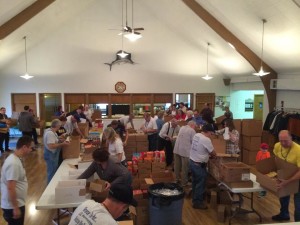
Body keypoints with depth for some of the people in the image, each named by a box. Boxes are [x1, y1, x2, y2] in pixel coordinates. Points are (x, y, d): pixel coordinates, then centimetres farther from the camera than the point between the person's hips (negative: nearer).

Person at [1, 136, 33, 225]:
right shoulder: (13, 164, -27)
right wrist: (16, 208, -21)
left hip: (18, 203, 9)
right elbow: (10, 188, -27)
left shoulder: (15, 158, 4)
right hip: (12, 206, -9)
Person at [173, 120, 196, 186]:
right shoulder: (192, 131, -8)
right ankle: (184, 183, 15)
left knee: (177, 166, 17)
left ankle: (177, 179, 31)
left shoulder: (182, 128, 13)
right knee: (185, 168, 6)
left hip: (177, 149, 7)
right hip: (185, 151, -6)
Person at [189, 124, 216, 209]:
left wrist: (207, 154, 12)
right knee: (200, 184, 4)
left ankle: (195, 199, 34)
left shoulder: (196, 135, 5)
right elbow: (213, 153, -10)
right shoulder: (206, 140, -21)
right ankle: (198, 202, 14)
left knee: (195, 182, 21)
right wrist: (212, 155, 11)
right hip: (199, 165, -9)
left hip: (192, 162, 9)